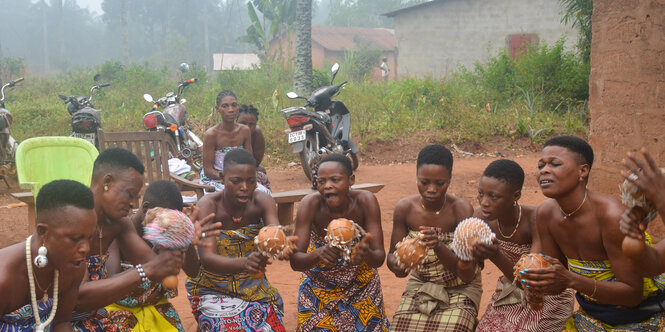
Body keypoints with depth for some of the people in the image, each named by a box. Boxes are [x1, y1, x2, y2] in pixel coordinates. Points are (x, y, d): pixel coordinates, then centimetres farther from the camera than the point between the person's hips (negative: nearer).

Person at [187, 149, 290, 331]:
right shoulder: (208, 205, -17)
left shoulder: (262, 201, -8)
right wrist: (244, 263, -46)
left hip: (254, 286, 3)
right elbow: (207, 258, -27)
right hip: (213, 288, -3)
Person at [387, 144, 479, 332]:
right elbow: (392, 255, -2)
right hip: (420, 285, 3)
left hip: (460, 289, -2)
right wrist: (396, 264, -26)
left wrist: (439, 247, -37)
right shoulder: (405, 208, -11)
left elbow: (467, 275, -20)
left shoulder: (461, 210, -18)